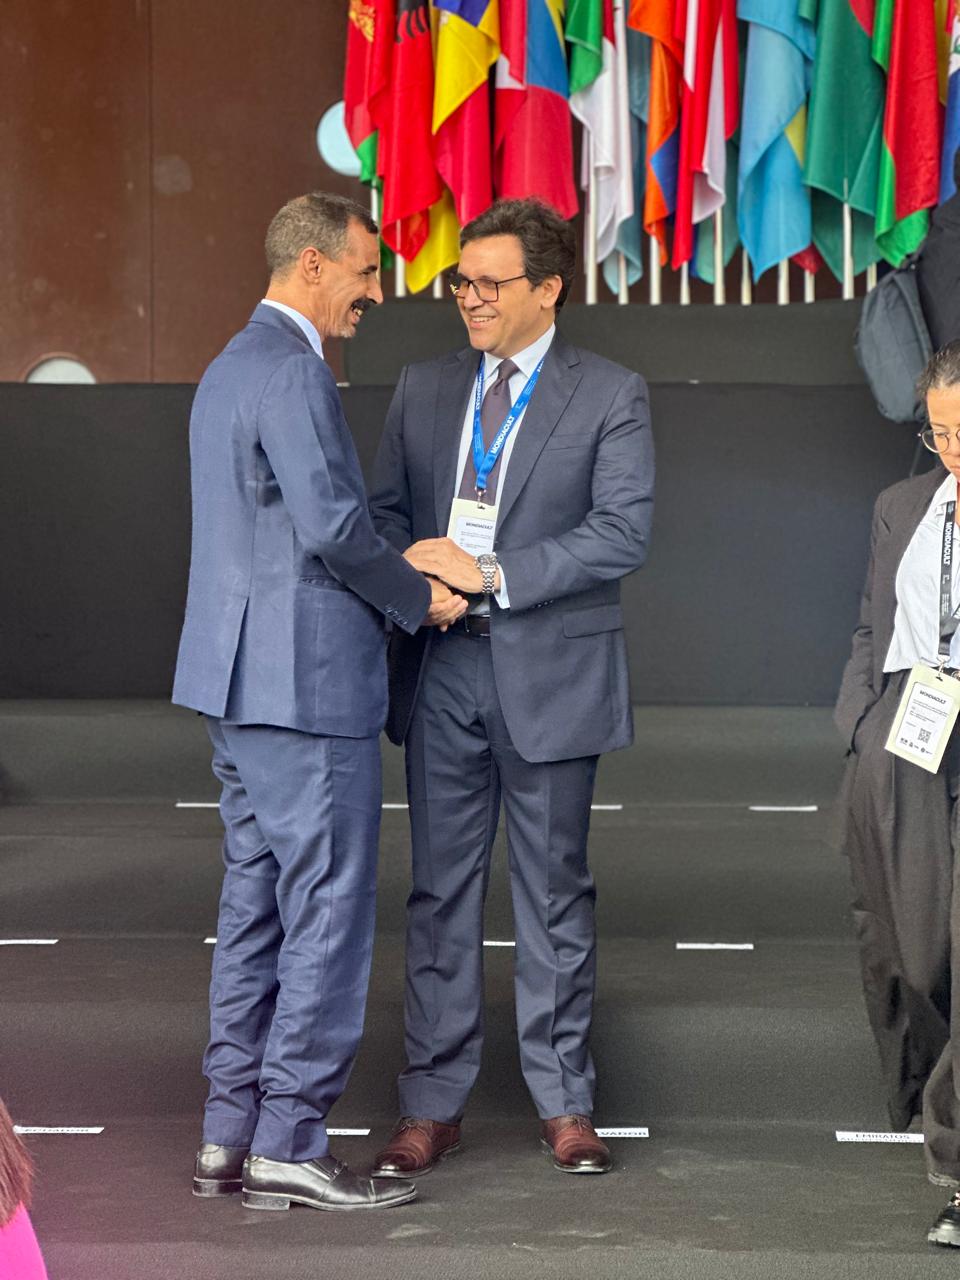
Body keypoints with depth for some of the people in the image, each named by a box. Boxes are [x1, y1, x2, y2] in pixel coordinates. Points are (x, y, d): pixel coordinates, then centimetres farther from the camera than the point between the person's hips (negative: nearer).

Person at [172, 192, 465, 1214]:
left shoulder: (230, 368, 18)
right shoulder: (292, 371, -14)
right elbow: (332, 525, -21)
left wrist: (395, 580, 17)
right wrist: (417, 598, -6)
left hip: (240, 678, 10)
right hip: (305, 680, -10)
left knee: (256, 904, 12)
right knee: (329, 910, -5)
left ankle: (231, 1135, 16)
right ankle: (288, 1144, -2)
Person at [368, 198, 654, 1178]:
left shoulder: (610, 396, -2)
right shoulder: (423, 390, 11)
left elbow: (622, 533, -12)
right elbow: (384, 509, 13)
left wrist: (489, 573, -17)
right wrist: (409, 576, -9)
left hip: (550, 674, -3)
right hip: (441, 669, 3)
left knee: (554, 892, 5)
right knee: (440, 889, 6)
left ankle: (563, 1103, 15)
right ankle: (431, 1105, 12)